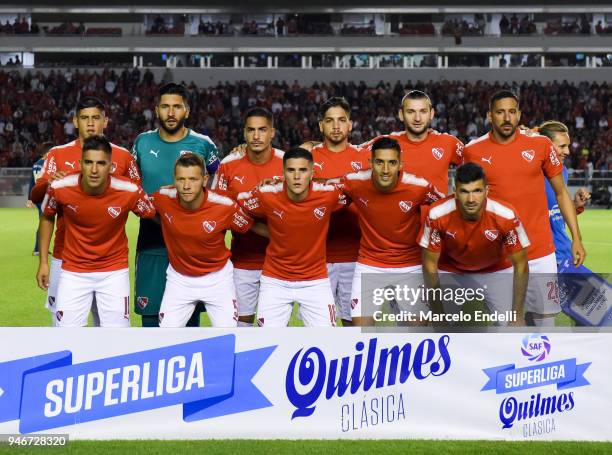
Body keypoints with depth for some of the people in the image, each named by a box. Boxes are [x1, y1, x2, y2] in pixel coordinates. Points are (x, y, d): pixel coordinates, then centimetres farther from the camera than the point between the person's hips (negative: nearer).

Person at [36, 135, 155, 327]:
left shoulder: (129, 191, -21)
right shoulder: (59, 188, -17)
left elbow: (153, 215, -3)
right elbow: (47, 218, 3)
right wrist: (43, 262, 4)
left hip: (114, 271, 0)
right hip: (73, 272, 0)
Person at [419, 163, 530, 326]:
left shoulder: (507, 216, -31)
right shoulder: (437, 215, -31)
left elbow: (521, 266, -18)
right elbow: (430, 264, -17)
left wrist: (518, 315, -17)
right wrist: (437, 314, -17)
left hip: (496, 269, 0)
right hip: (451, 270, 0)